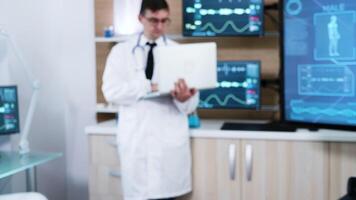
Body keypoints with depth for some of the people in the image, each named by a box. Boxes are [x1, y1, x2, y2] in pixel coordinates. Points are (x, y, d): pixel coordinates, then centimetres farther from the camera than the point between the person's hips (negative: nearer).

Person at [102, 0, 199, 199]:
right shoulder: (121, 51, 6)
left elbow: (191, 104, -1)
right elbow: (112, 91, -7)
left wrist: (184, 98, -25)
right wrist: (149, 86, -18)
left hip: (170, 138, 0)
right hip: (135, 137, 0)